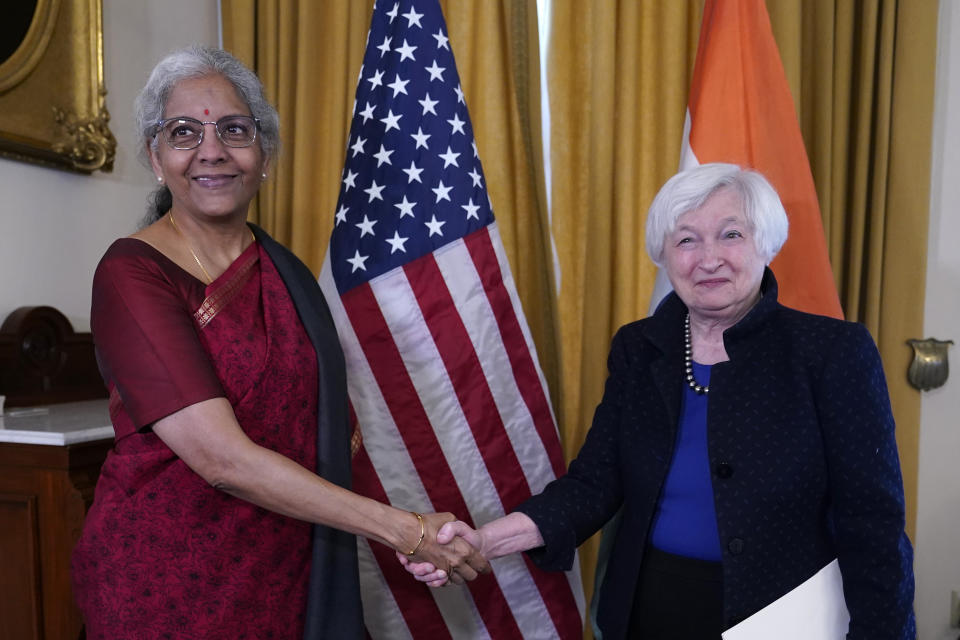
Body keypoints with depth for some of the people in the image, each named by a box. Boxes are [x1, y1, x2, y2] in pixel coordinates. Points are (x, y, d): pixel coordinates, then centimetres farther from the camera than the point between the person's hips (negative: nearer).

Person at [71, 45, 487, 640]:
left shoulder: (286, 271, 3)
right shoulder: (131, 274, -15)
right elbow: (222, 458, -24)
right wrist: (404, 529, -23)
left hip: (287, 564, 5)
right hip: (164, 572, -5)